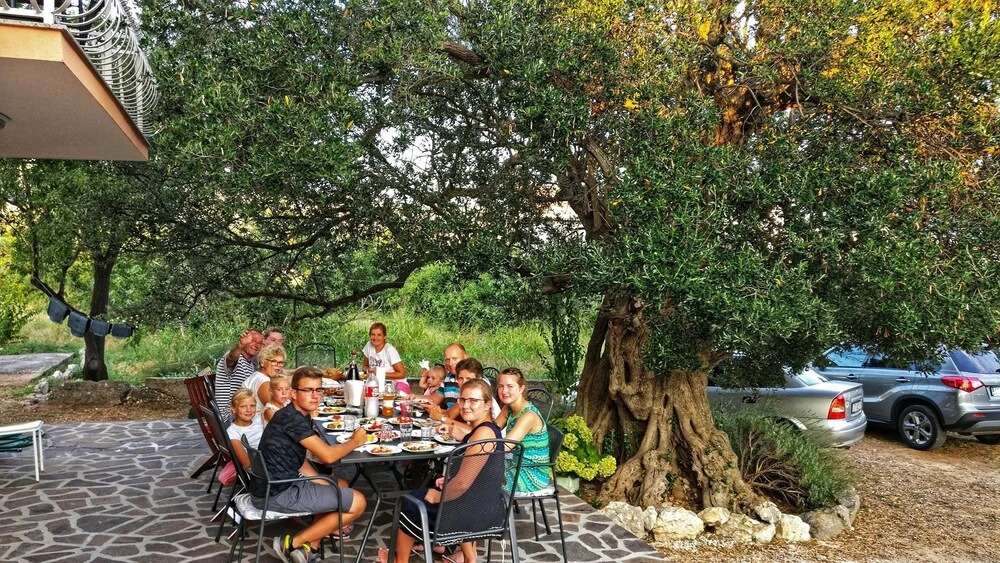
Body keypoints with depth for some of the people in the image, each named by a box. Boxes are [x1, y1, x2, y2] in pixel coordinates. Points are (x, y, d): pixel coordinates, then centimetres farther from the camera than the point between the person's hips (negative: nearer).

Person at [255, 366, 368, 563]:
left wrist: (332, 502, 9)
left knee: (341, 486, 25)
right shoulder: (291, 417, -19)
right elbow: (327, 456, -25)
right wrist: (355, 441, -5)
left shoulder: (301, 417, 12)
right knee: (357, 502, -5)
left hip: (281, 484, 10)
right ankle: (291, 543, 0)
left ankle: (309, 547, 13)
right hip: (276, 493, -10)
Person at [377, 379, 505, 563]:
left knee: (409, 507, 11)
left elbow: (463, 483, -25)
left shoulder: (483, 433, -24)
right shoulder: (486, 429, 7)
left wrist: (437, 497, -8)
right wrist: (450, 481, 9)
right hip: (485, 504, 10)